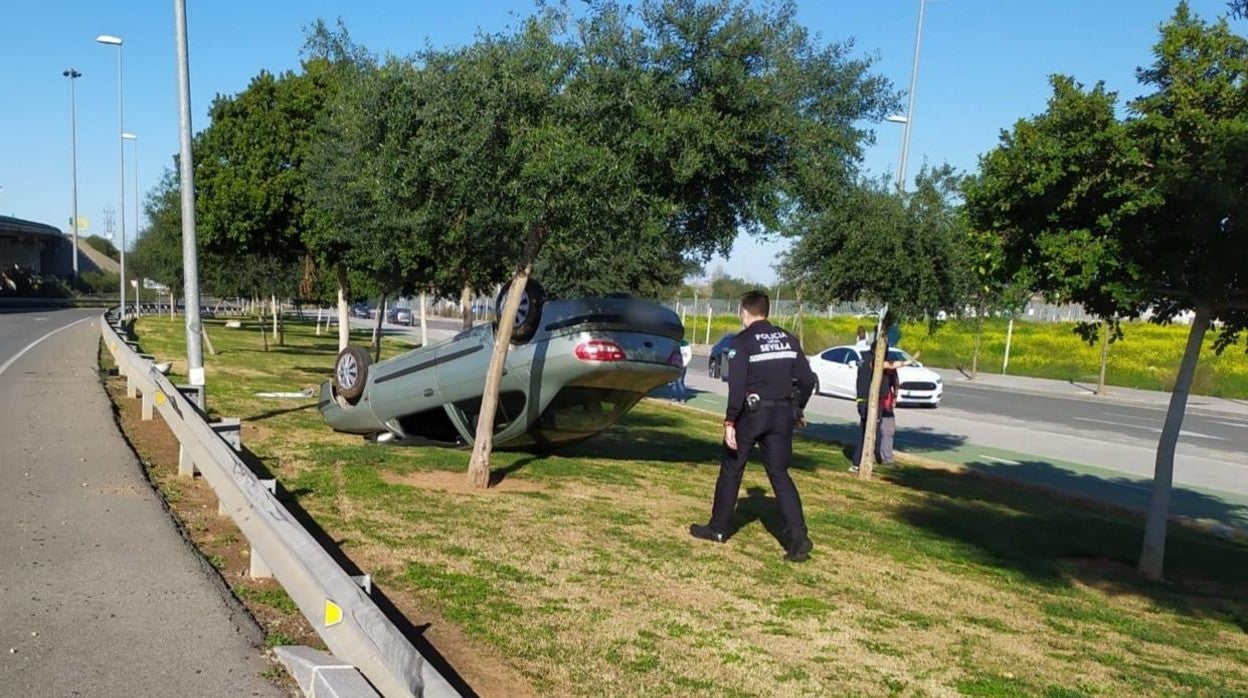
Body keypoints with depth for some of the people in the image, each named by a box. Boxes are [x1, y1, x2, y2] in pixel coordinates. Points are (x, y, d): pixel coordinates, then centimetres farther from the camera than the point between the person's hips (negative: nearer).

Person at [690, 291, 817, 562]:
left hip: (752, 412, -4)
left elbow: (737, 385, -17)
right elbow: (807, 379, 8)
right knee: (780, 474, 8)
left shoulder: (742, 341, -7)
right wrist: (797, 409, 20)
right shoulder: (788, 339, 9)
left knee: (731, 469, 12)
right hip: (782, 414, 5)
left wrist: (729, 421, -16)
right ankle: (798, 538, -4)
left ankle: (718, 528, 22)